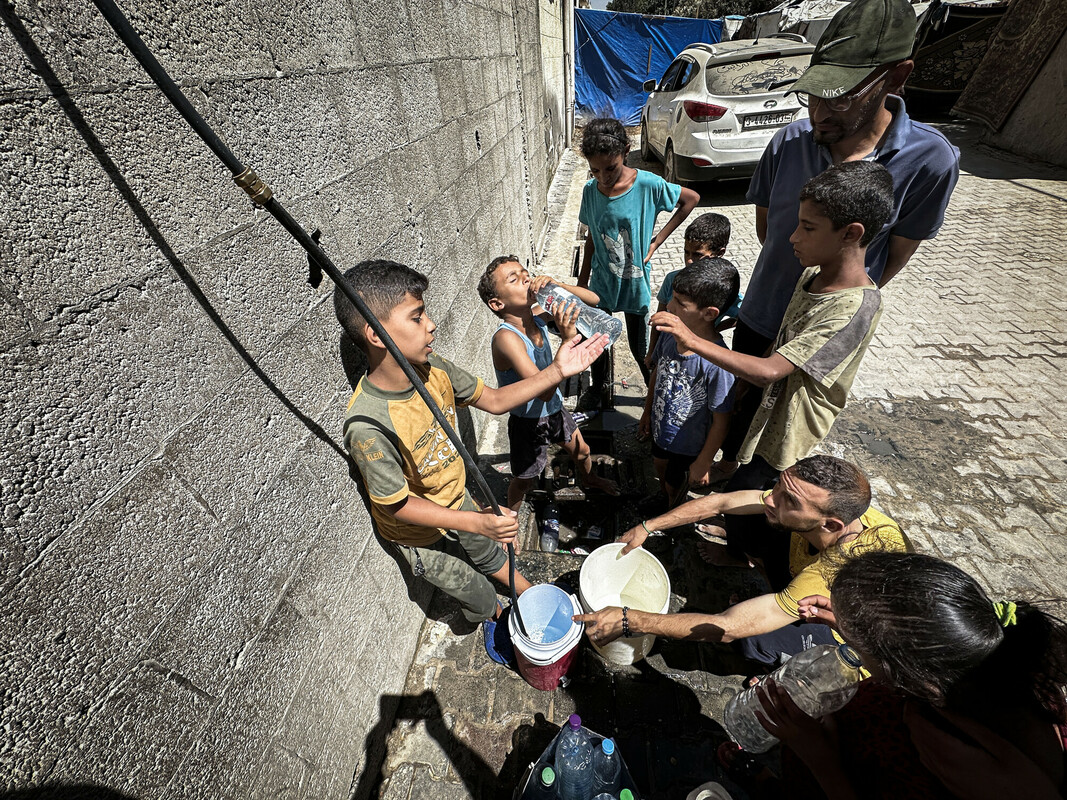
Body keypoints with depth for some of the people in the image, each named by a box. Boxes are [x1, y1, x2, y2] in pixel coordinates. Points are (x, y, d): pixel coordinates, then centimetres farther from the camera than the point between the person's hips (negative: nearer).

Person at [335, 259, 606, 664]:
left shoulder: (433, 369, -20)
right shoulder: (367, 426, -39)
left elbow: (494, 400, -8)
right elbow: (397, 505, -27)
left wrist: (556, 371, -17)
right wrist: (478, 522, -35)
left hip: (455, 501, 5)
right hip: (421, 534, -5)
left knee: (489, 552, 33)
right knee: (479, 598, 21)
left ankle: (532, 595, 62)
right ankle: (496, 620, 58)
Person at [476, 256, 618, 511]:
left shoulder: (537, 315, -14)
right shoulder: (506, 338, -34)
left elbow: (593, 300, -6)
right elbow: (544, 391, -41)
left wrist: (555, 286, -24)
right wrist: (567, 340, -47)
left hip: (555, 410, 6)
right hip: (528, 422, -6)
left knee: (581, 451, 29)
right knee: (524, 479, 18)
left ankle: (589, 479, 63)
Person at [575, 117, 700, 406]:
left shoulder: (648, 184, -16)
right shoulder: (590, 190, -6)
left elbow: (692, 199, -3)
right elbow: (591, 238, 5)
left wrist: (658, 239, -7)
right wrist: (582, 281, 9)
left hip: (635, 283, -3)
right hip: (601, 283, 3)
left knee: (640, 348, 9)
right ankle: (597, 386, 43)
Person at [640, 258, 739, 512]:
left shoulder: (717, 362, -36)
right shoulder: (671, 333, -18)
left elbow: (721, 422, -24)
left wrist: (703, 463, -14)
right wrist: (647, 412, 13)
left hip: (689, 445, -5)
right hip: (662, 429, 5)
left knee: (675, 487, 22)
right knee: (660, 467, 32)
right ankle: (662, 496, 65)